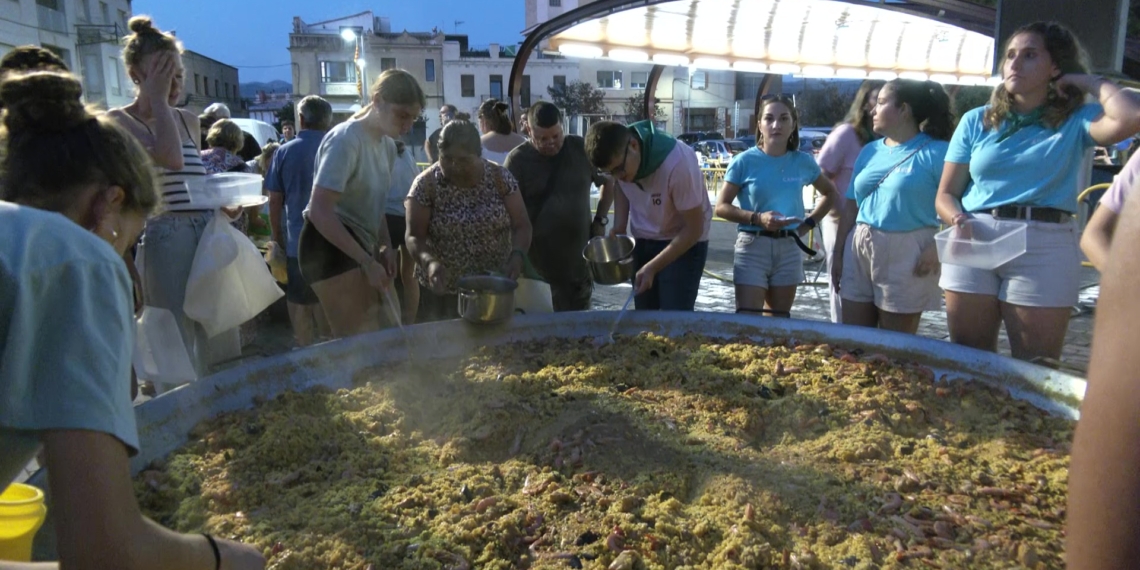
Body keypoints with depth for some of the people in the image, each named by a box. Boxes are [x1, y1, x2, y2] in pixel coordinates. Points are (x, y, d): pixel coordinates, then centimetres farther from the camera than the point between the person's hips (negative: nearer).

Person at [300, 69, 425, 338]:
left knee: (382, 330, 12)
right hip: (331, 246, -9)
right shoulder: (346, 140, -18)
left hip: (357, 245, 9)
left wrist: (385, 246, 2)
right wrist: (366, 261, -26)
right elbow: (319, 211, -25)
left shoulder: (388, 146, 10)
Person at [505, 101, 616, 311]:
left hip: (578, 262, 3)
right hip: (536, 264, -2)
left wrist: (600, 220, 6)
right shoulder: (518, 160, -7)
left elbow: (609, 182, 15)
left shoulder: (582, 149, 0)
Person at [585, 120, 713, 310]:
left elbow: (694, 229, -23)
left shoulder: (677, 163, -32)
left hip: (685, 243, -5)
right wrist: (619, 227, -7)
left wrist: (653, 267, -27)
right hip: (642, 241, 5)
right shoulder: (618, 159, -15)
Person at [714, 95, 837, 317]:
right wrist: (757, 218, -18)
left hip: (790, 248, 4)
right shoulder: (745, 161, -7)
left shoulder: (804, 162, 3)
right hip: (753, 246, -3)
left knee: (778, 321, 12)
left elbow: (830, 193, 20)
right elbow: (721, 207, -5)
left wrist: (809, 223, 6)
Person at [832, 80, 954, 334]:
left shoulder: (936, 152, -6)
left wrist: (937, 247, -24)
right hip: (860, 249, 6)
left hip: (906, 252, -6)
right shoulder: (870, 151, 13)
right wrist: (838, 254, 12)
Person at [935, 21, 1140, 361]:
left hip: (1046, 248, -2)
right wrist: (959, 220, -13)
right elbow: (946, 195, 10)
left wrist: (1085, 81, -1)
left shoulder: (1075, 122, 6)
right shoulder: (976, 122, 12)